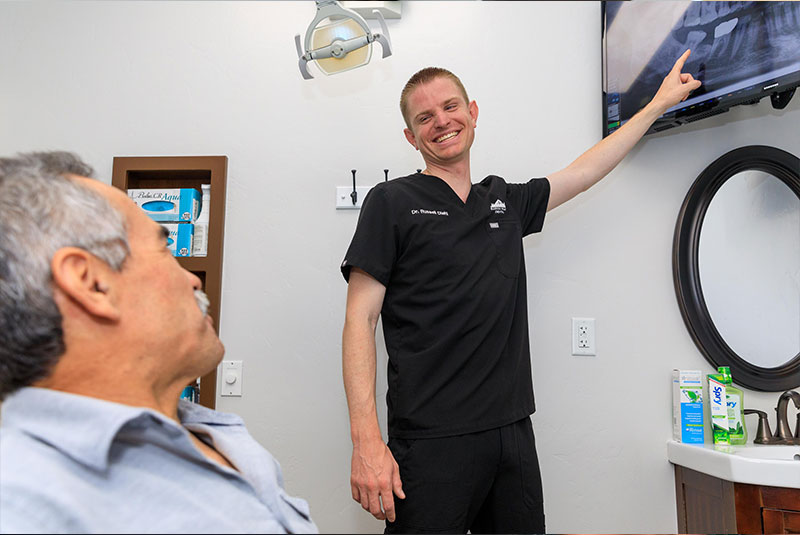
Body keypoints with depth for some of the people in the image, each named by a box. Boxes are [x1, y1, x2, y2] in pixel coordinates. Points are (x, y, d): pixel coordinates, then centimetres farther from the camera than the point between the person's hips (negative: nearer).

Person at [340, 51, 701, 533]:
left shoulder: (507, 203, 13)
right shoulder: (392, 202, -2)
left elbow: (586, 172, 26)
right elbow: (360, 321, -8)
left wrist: (660, 102, 33)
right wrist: (367, 441, -17)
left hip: (513, 435, 5)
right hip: (431, 442, -5)